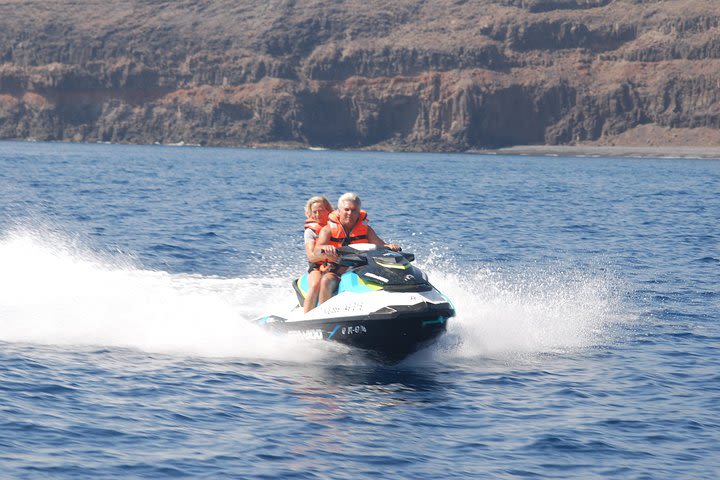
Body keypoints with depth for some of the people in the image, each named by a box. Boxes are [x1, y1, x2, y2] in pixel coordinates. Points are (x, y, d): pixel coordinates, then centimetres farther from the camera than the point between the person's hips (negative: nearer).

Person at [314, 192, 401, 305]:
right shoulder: (328, 230, 0)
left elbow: (380, 245, -1)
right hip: (336, 273, -2)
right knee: (326, 281, -34)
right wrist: (325, 249, -41)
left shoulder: (366, 229, 9)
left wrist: (390, 246, -25)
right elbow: (317, 252, -16)